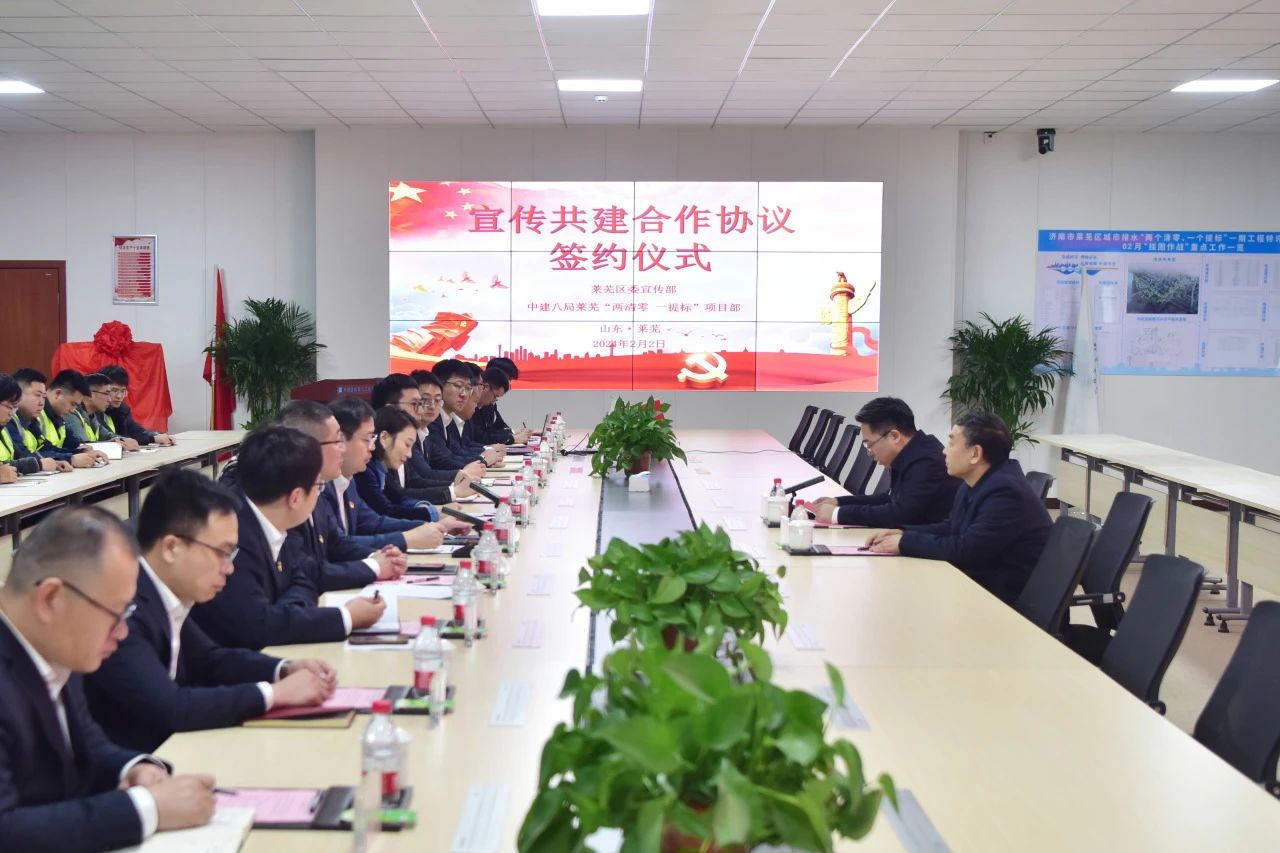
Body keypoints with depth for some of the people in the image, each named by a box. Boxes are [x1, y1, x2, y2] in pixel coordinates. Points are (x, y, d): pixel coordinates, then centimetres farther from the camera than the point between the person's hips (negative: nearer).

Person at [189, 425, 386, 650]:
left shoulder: (264, 527, -2)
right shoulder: (231, 535, -24)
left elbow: (301, 578, 10)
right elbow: (257, 622, -28)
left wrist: (288, 612, -11)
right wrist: (346, 617, -19)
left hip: (258, 655, 7)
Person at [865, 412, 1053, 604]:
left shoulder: (1005, 493, -24)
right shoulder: (976, 483, 6)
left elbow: (965, 550, -26)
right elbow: (952, 528, 16)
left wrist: (905, 543, -17)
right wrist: (903, 533, 2)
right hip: (982, 580, 9)